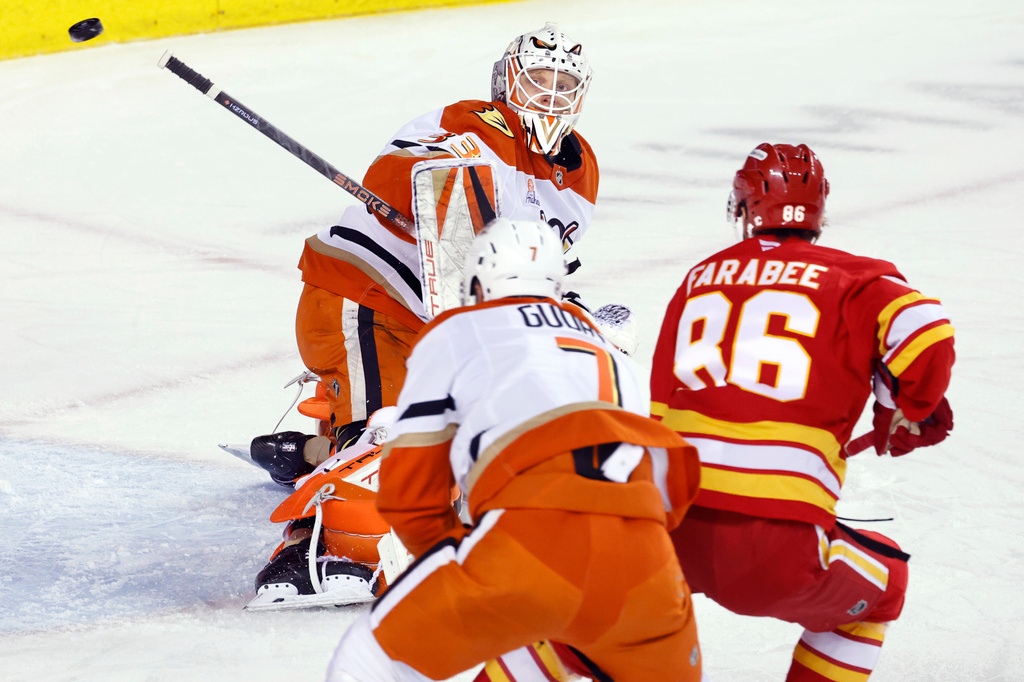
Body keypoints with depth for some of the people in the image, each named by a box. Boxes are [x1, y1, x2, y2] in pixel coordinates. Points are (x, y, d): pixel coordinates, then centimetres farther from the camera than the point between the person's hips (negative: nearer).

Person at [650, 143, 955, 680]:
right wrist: (906, 414, 7)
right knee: (881, 585, 27)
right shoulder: (851, 280, 5)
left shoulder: (699, 280, 18)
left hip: (673, 531, 3)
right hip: (778, 555, -3)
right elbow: (926, 333, -12)